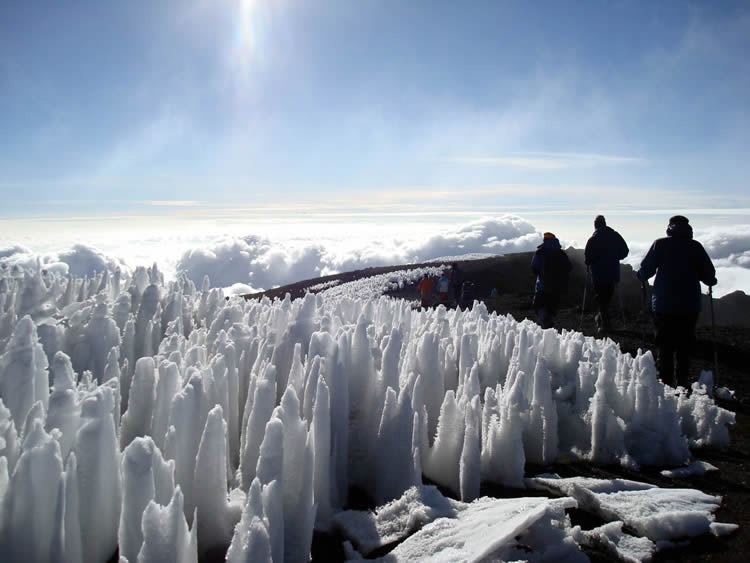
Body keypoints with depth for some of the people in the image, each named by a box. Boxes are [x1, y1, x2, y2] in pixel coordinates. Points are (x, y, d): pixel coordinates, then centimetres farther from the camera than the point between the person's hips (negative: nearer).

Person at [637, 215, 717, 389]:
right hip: (689, 305, 1)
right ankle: (682, 382, 12)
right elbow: (709, 274, 0)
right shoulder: (695, 246, -1)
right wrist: (710, 281, 23)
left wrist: (641, 277, 16)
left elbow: (645, 269, -7)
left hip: (663, 305, -1)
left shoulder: (660, 244, -6)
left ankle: (666, 382, 8)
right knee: (684, 345, 11)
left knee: (665, 345, 8)